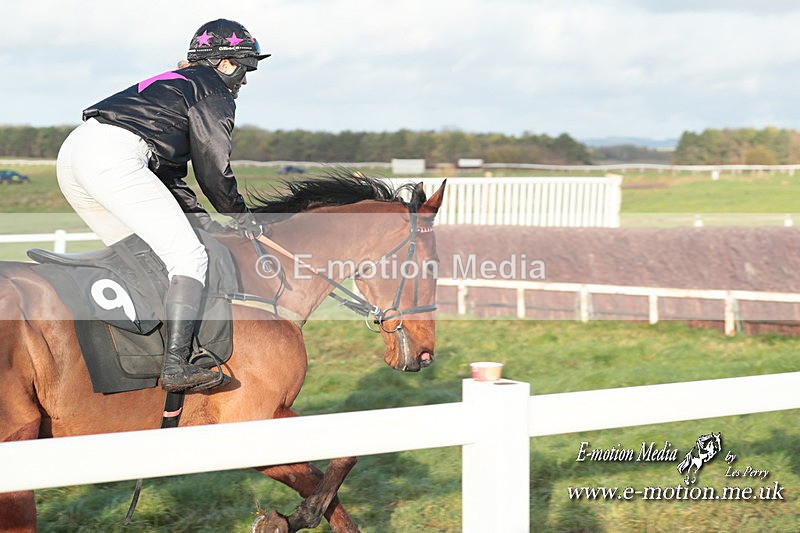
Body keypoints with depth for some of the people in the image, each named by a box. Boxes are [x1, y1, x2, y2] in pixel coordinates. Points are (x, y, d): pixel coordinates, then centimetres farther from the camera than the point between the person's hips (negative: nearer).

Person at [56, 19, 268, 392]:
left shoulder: (176, 84, 33)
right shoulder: (215, 93, 6)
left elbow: (169, 169, 30)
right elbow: (213, 170, 3)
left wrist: (197, 217, 21)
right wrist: (242, 217, 18)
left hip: (72, 153, 10)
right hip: (115, 158, -10)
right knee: (189, 257, -11)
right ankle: (176, 366, -22)